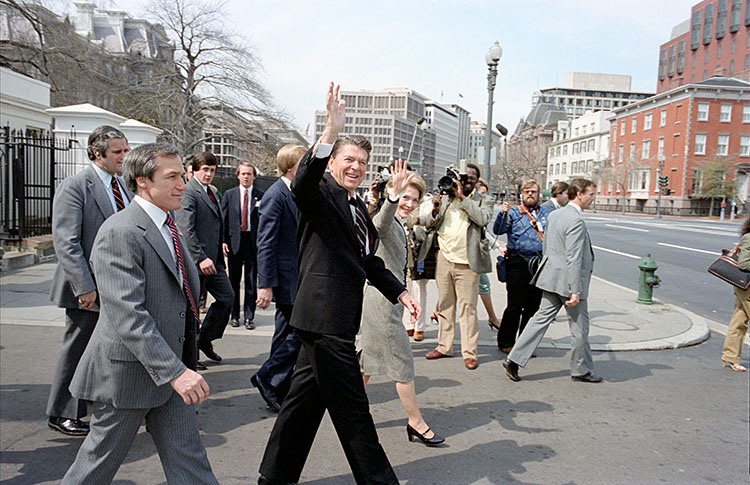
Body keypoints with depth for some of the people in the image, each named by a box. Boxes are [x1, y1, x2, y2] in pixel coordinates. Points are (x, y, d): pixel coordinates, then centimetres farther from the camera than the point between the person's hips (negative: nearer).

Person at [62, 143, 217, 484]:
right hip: (128, 370, -8)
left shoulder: (166, 225, 10)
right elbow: (128, 316, -27)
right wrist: (175, 371, -31)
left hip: (172, 367, 8)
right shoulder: (119, 233, -20)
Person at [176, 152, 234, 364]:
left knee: (227, 297, 8)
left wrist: (221, 246, 16)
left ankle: (204, 340, 23)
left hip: (213, 259, 9)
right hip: (196, 261, -9)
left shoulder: (211, 193, 17)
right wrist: (200, 258, -25)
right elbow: (186, 229, -21)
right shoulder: (188, 193, -12)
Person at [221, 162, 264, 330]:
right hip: (234, 240, 1)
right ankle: (234, 315, 20)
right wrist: (223, 240, -3)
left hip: (253, 241, -1)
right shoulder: (229, 195, 7)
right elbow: (223, 219, 6)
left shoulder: (261, 196, 2)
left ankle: (249, 317, 12)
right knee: (234, 280, 8)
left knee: (251, 281, 3)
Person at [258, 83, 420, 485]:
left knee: (306, 397, 19)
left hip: (334, 316, 10)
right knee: (351, 409, 2)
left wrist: (399, 291, 14)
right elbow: (303, 183, -33)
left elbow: (368, 260, 25)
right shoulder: (320, 194, -8)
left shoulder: (358, 207, 20)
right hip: (326, 316, -10)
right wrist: (330, 132, -42)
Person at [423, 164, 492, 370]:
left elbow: (482, 218, -16)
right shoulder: (445, 197, 12)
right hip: (444, 260, 4)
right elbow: (431, 226, 10)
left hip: (466, 263, -3)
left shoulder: (482, 201, 5)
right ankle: (444, 347, 22)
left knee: (467, 307, -2)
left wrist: (463, 197, -15)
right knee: (444, 305, 11)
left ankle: (469, 353, 4)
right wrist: (435, 211, -10)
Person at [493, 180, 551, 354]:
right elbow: (497, 231, -9)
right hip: (518, 264, -4)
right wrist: (502, 214, -24)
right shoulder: (513, 212, 3)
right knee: (515, 306, -3)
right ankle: (506, 342, 12)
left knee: (533, 306, 9)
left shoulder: (546, 214, 15)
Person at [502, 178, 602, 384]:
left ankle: (514, 359, 5)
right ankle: (581, 370, 23)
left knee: (541, 318, 10)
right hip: (567, 281, -8)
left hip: (551, 278, 8)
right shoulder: (576, 221, -19)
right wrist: (575, 291, -21)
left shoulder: (554, 215, 9)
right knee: (579, 327, 8)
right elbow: (573, 258, -22)